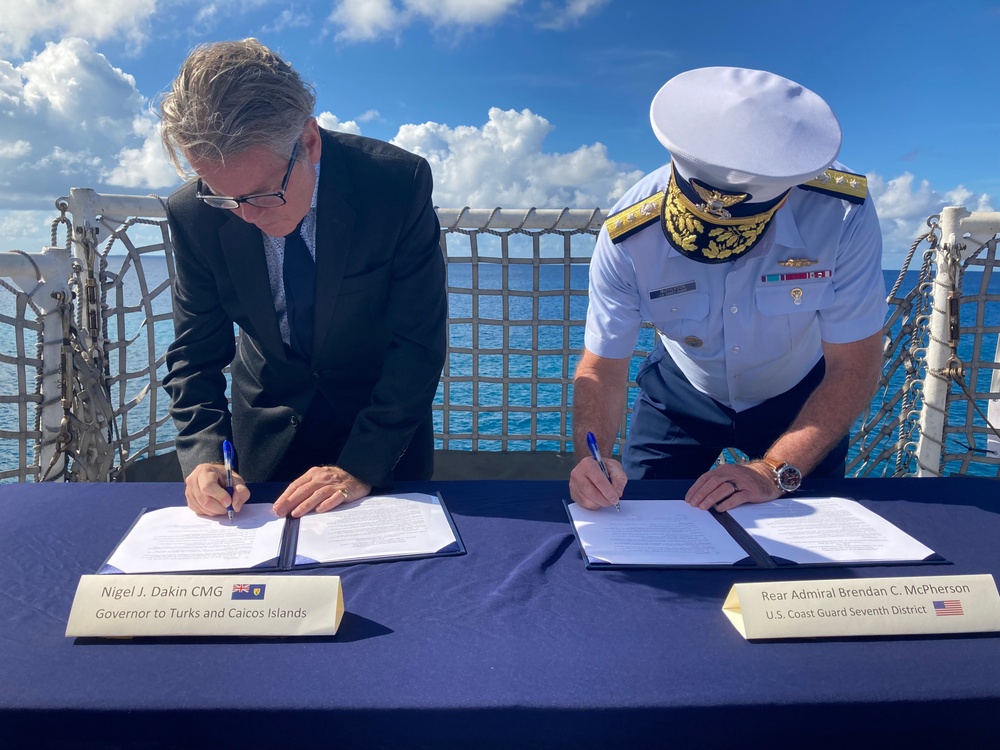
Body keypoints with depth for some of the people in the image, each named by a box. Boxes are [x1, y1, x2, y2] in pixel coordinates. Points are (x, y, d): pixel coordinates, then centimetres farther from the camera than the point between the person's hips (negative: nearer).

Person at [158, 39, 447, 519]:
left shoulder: (399, 183, -25)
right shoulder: (193, 214, -17)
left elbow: (419, 342, -23)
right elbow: (196, 352, -7)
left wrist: (360, 468, -28)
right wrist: (203, 454, -25)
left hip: (386, 417, -1)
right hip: (268, 424, 2)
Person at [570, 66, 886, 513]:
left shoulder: (842, 212, -33)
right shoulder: (628, 235, -31)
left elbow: (853, 365, -26)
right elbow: (602, 366, -24)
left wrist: (776, 472, -36)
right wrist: (592, 460, -43)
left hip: (801, 395, 0)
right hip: (682, 393, 1)